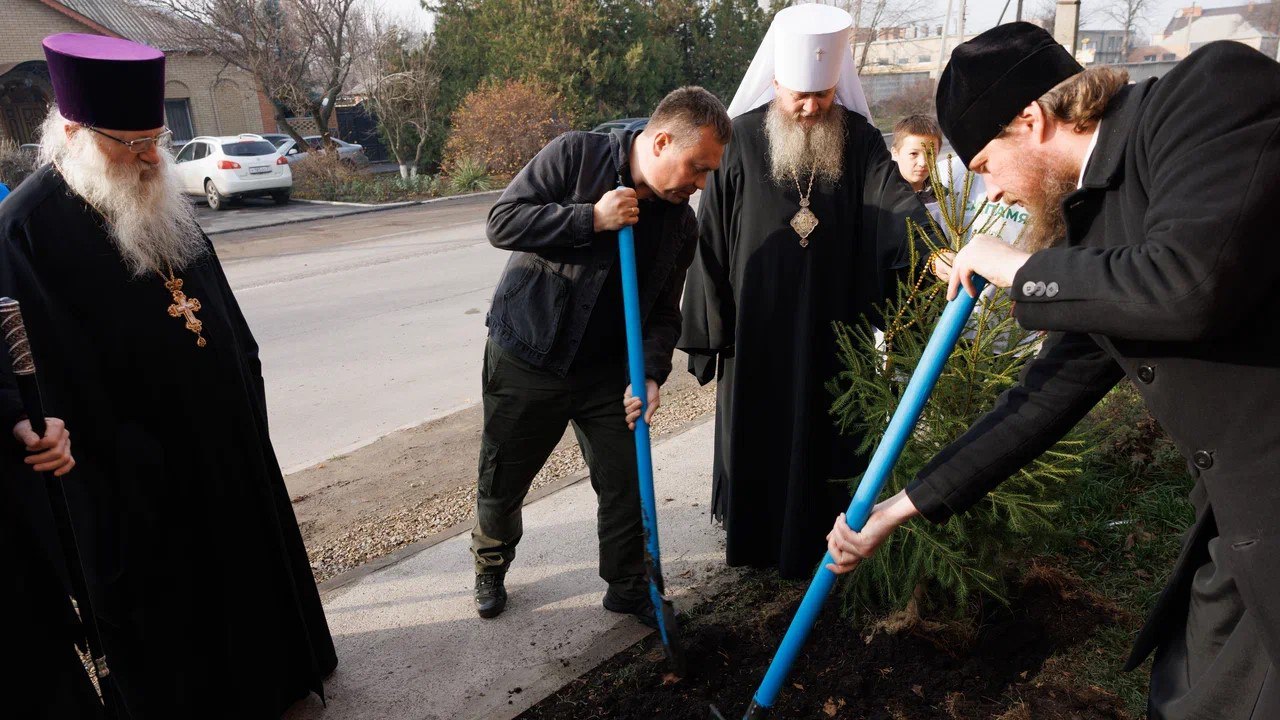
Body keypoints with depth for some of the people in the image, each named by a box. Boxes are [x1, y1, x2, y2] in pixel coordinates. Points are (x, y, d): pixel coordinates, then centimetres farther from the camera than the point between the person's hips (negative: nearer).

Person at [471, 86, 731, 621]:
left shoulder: (681, 225, 2)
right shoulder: (576, 156, -12)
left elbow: (663, 312, 4)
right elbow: (503, 222, -17)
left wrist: (650, 375, -12)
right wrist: (591, 219, -25)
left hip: (606, 370, 4)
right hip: (524, 358, -3)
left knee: (627, 482, 5)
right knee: (502, 483, 11)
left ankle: (628, 586, 29)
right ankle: (491, 567, 41)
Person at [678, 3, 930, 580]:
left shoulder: (860, 141, -2)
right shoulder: (742, 140, -6)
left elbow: (897, 204, -17)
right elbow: (711, 238, -4)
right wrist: (709, 328, -5)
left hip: (832, 330, 1)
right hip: (756, 331, 0)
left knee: (823, 438, 11)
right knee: (755, 436, 12)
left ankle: (815, 543, 31)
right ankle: (753, 541, 34)